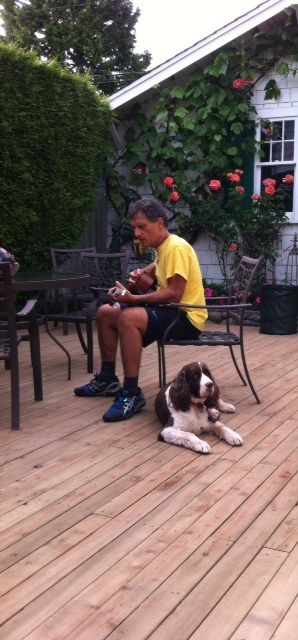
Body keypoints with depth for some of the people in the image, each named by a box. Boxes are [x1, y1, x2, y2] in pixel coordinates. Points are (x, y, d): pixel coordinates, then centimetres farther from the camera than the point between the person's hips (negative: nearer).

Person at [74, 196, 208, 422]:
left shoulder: (176, 247, -19)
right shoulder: (163, 246, 10)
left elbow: (174, 295, -27)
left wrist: (134, 298, -29)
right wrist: (142, 273, 16)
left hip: (185, 317, -10)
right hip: (168, 309, 10)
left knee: (128, 318, -35)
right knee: (105, 312, 9)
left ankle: (132, 394, -28)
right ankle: (108, 379, 18)